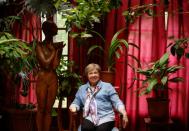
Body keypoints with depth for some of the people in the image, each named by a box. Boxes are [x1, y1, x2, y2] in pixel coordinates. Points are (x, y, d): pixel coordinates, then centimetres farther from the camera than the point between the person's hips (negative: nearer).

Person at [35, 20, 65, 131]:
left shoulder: (56, 46, 5)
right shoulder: (40, 46, -4)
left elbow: (55, 65, -4)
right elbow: (45, 63, -12)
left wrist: (59, 50, -9)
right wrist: (55, 50, -7)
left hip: (53, 79, 3)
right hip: (42, 79, -3)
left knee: (48, 110, 6)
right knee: (41, 109, 1)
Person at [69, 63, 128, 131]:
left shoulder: (107, 86, 13)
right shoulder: (82, 89, 22)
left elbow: (117, 102, 7)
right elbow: (76, 103, 23)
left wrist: (124, 113, -10)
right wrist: (73, 107, -2)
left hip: (106, 117, -1)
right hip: (89, 118, 2)